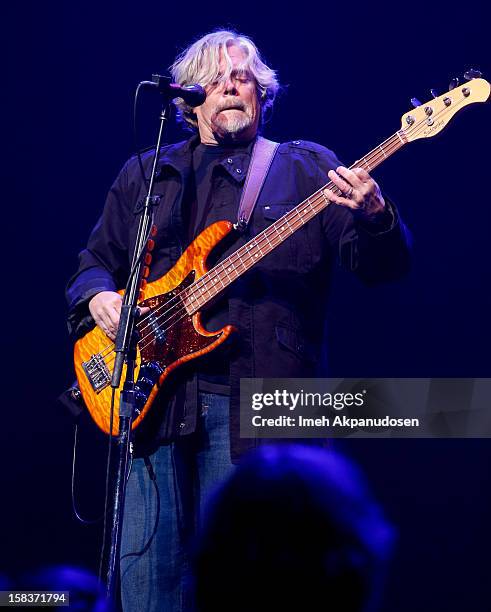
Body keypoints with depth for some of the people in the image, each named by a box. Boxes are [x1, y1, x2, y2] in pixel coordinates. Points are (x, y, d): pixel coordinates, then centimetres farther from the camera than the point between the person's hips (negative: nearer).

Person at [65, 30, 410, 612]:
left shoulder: (307, 168, 9)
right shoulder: (143, 174, 18)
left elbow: (381, 266, 1)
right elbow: (95, 261, 22)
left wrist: (373, 217, -22)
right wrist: (99, 298, -1)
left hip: (254, 404, -3)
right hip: (153, 395, 3)